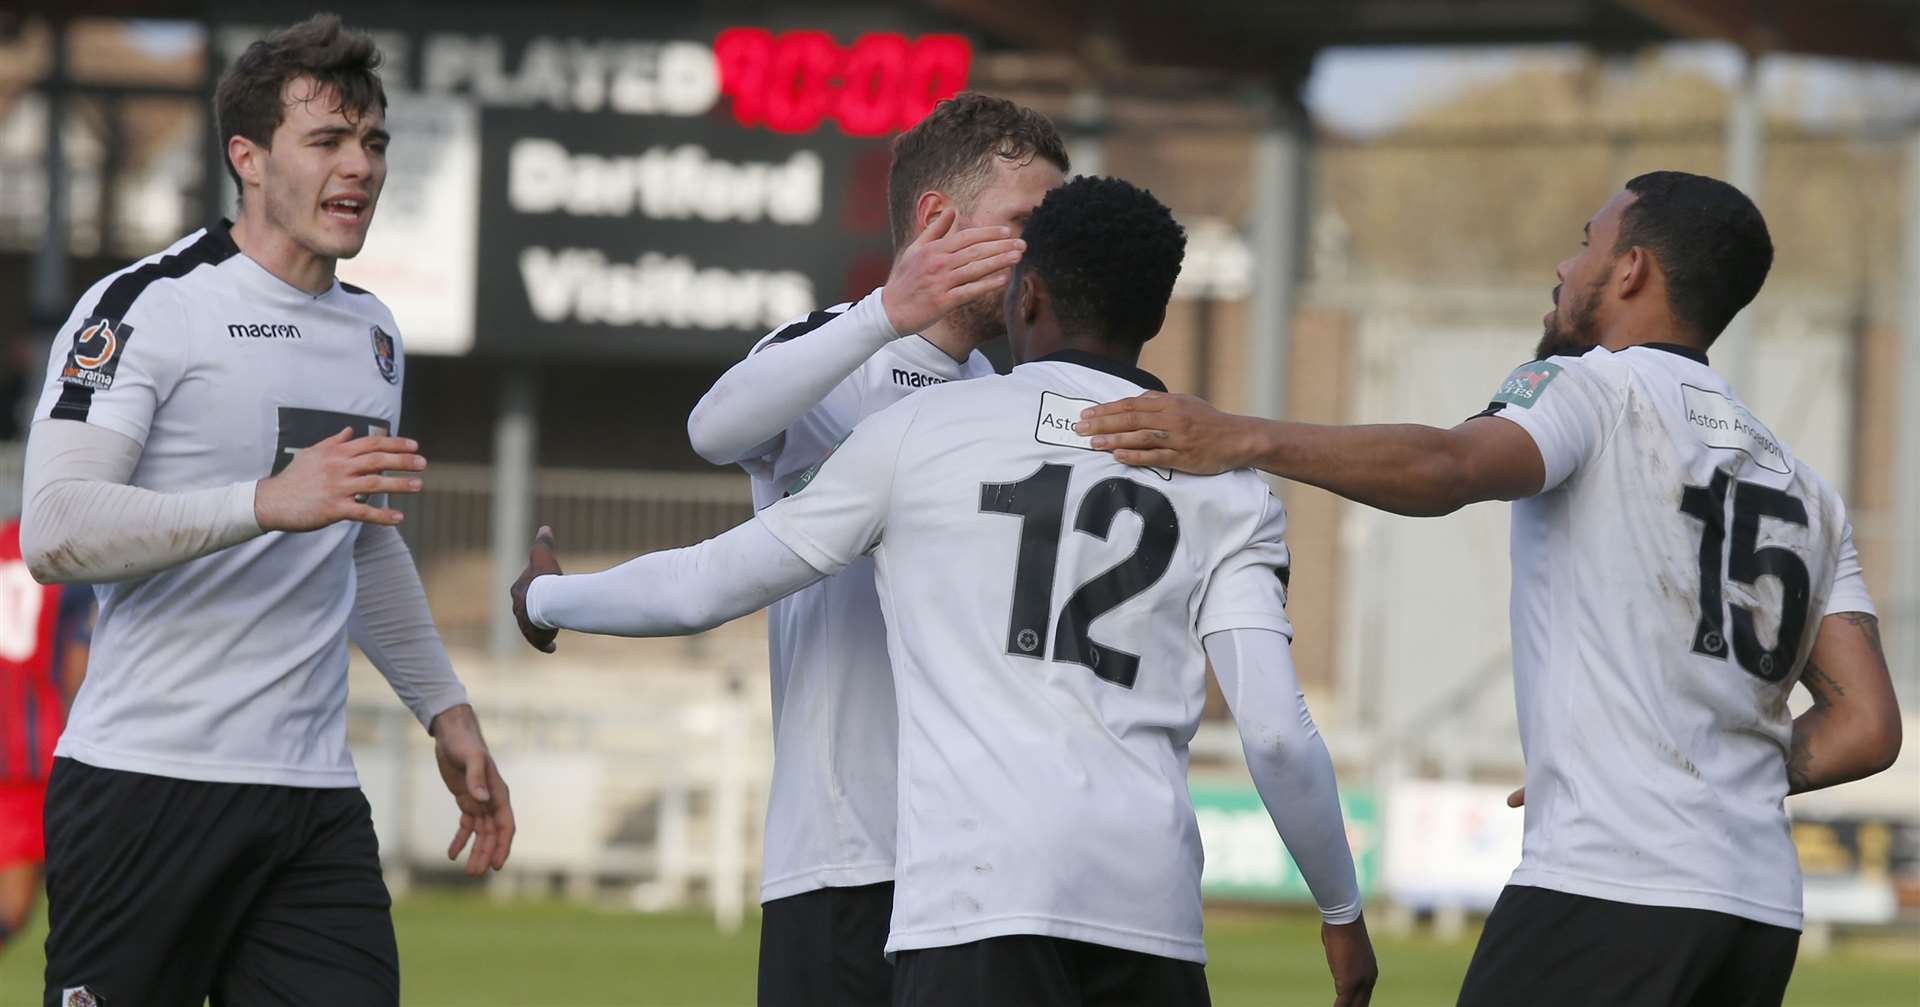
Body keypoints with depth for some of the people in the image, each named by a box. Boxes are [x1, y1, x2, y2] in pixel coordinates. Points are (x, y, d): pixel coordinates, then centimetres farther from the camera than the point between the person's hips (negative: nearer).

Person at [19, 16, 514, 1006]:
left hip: (316, 804, 6)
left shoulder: (372, 334, 17)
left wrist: (444, 709, 29)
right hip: (146, 778, -6)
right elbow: (54, 534, -19)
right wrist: (269, 502, -27)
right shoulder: (143, 309, -7)